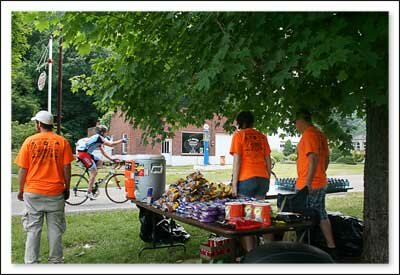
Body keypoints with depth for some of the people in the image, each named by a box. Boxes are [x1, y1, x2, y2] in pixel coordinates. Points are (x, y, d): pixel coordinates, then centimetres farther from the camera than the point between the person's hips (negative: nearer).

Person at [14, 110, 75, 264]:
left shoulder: (29, 141, -2)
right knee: (55, 229, 9)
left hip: (33, 193, 0)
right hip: (55, 193, 0)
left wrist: (21, 190, 10)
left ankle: (31, 262, 14)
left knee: (33, 229, 9)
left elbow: (22, 169, -1)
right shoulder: (62, 142, -2)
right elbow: (67, 168, -3)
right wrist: (67, 188, 9)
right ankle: (56, 261, 16)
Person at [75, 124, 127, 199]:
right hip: (83, 153, -9)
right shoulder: (99, 137, -8)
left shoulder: (99, 140, 20)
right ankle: (89, 192, -2)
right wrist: (122, 140, -7)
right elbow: (111, 144, -17)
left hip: (86, 153, 9)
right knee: (94, 172, -7)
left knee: (99, 162, 14)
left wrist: (112, 159, 14)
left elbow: (103, 152, 21)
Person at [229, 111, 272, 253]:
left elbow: (237, 160, -5)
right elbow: (268, 160, 14)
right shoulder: (261, 136, 14)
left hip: (246, 179, -5)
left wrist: (234, 184, -4)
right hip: (262, 178, 5)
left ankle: (249, 252, -3)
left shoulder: (238, 135, 2)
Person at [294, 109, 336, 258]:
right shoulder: (320, 134, 15)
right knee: (321, 215, 15)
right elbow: (326, 158, 20)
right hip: (321, 183, 10)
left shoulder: (308, 134, -14)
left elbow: (314, 158, -24)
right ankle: (331, 248, 21)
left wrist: (308, 182, -24)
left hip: (309, 185, -10)